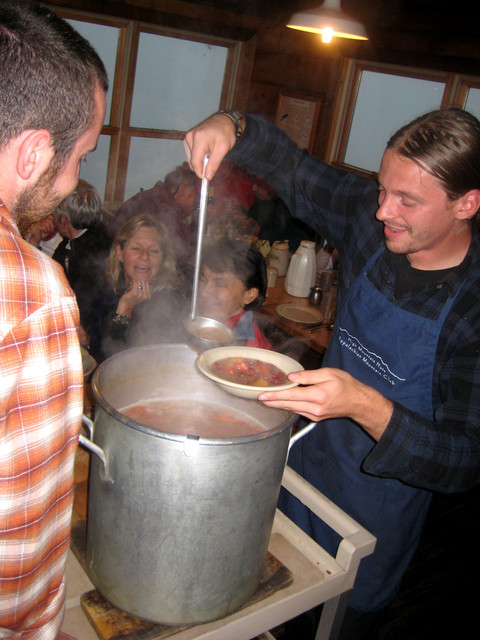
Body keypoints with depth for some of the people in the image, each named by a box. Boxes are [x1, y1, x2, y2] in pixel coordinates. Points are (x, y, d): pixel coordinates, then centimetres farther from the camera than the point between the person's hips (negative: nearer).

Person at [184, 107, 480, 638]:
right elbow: (290, 167, 1)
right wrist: (231, 127, -18)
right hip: (308, 458, 5)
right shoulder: (371, 220, -13)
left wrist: (366, 406, -44)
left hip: (377, 512, -4)